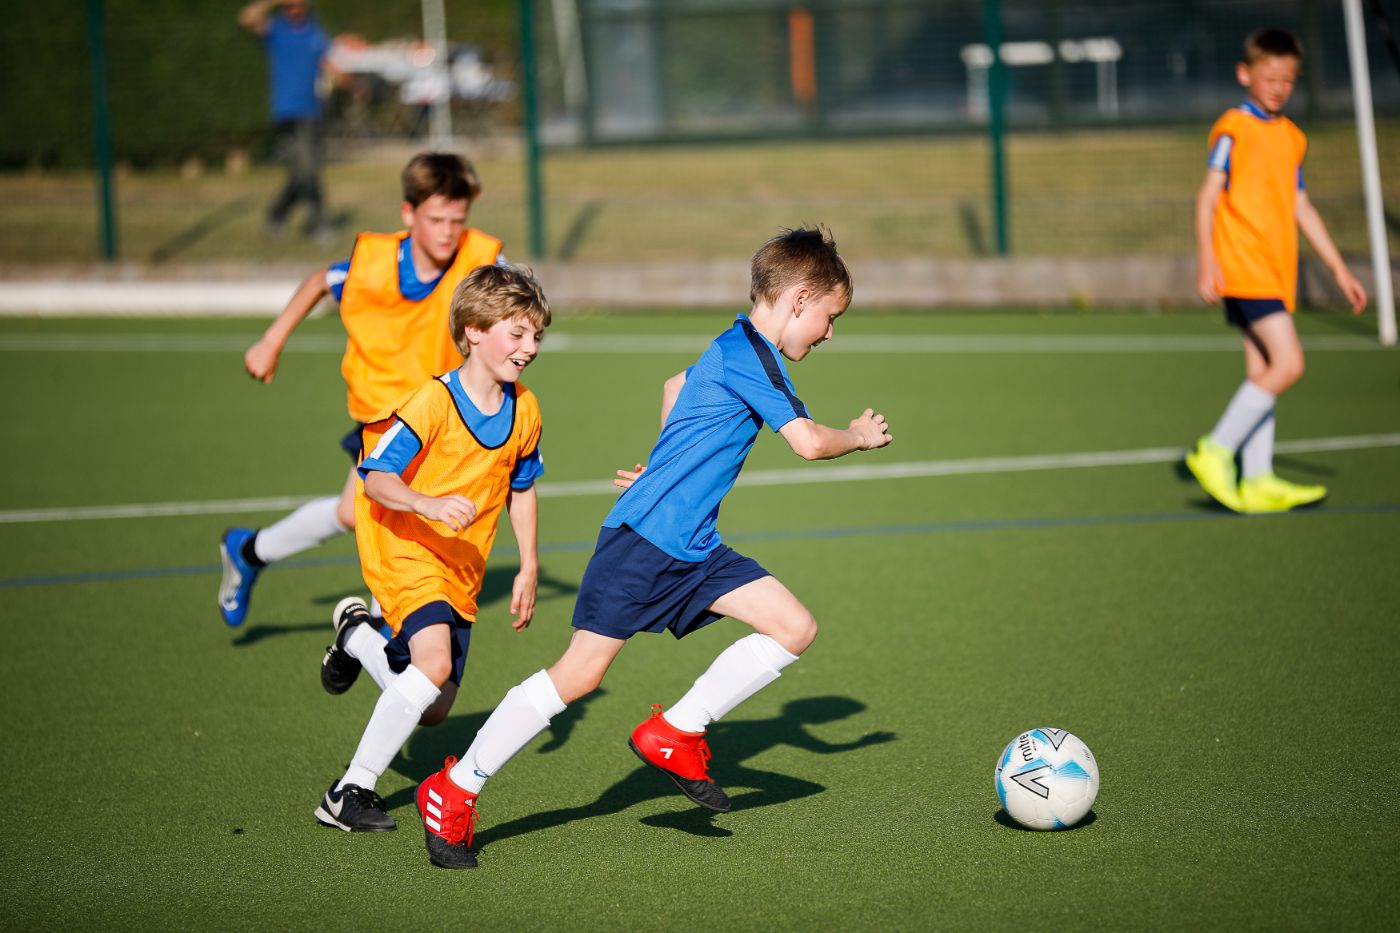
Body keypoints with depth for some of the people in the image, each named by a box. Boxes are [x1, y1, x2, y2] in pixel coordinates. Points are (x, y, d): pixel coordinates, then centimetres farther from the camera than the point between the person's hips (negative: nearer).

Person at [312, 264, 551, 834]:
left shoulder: (524, 411, 0)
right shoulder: (434, 403, -21)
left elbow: (520, 488, 17)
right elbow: (375, 478, -27)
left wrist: (528, 568, 17)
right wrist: (428, 504, -44)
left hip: (462, 571, 7)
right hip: (405, 551, -7)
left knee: (433, 711, 10)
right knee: (434, 662, -31)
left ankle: (357, 635, 39)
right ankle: (350, 793, -21)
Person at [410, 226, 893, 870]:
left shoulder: (737, 351, 16)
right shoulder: (747, 353, -14)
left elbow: (675, 386, 36)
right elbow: (809, 442, -20)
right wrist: (860, 436, 0)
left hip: (692, 549, 10)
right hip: (643, 539, -10)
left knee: (795, 628, -1)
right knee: (579, 675, -9)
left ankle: (674, 734, 6)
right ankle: (454, 791, 1)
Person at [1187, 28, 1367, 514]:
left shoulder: (1293, 138, 17)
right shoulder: (1233, 128, -4)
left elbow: (1302, 209, 22)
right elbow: (1209, 195, -8)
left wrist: (1340, 270, 21)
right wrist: (1207, 259, -18)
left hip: (1277, 272, 8)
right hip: (1243, 269, -8)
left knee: (1261, 372, 6)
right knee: (1288, 363, -16)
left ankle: (1257, 482, 8)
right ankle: (1215, 451, -10)